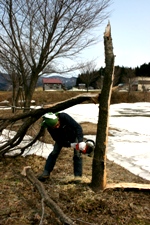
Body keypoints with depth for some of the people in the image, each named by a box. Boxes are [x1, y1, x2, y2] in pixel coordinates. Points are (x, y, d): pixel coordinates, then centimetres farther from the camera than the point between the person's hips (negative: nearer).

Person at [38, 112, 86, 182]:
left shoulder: (64, 116, -41)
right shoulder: (49, 128, -30)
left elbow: (78, 127, -42)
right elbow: (58, 140, -22)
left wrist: (80, 141, -51)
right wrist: (70, 144, -34)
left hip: (74, 135, -2)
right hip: (61, 138, 2)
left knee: (77, 155, -10)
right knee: (54, 153, -6)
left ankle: (78, 176, -7)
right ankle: (46, 173, 3)